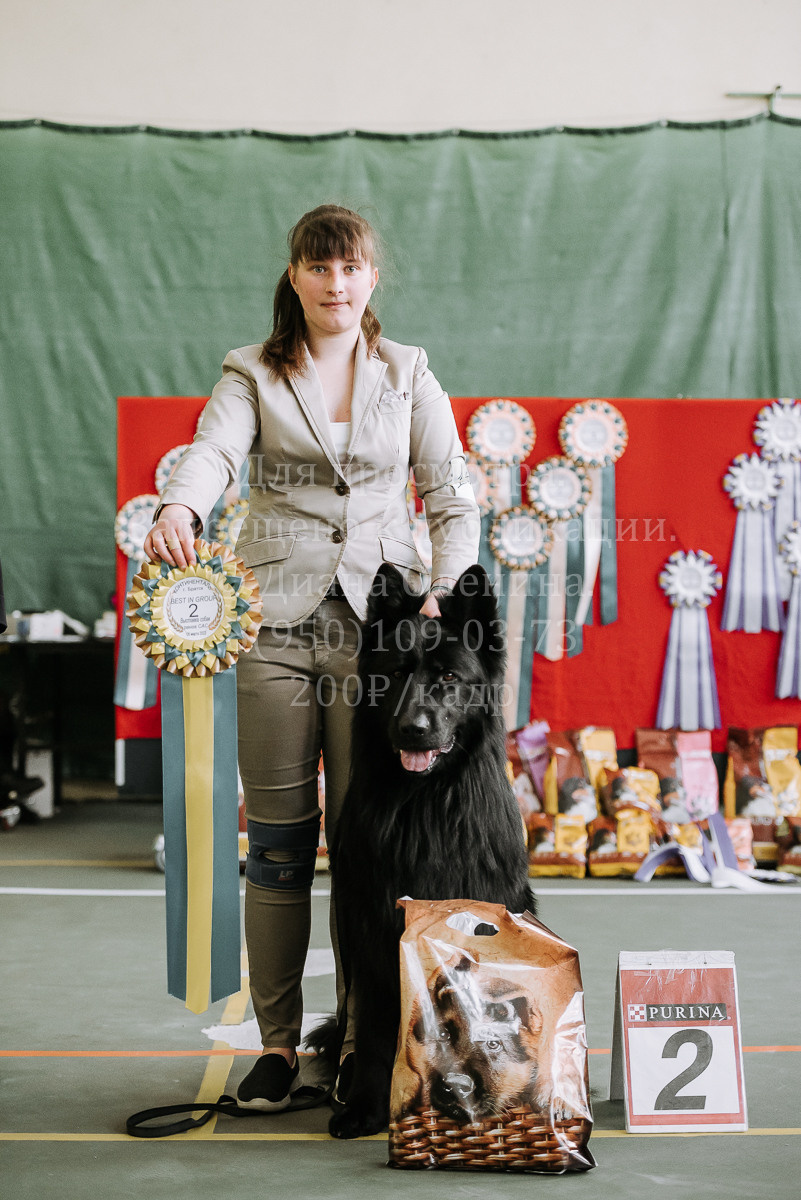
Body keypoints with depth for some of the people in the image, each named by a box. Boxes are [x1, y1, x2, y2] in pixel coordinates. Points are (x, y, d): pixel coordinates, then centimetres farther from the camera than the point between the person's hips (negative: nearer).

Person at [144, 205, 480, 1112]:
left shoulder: (408, 374, 12)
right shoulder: (253, 372, 8)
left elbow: (453, 499, 10)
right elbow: (214, 450, -13)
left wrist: (444, 591, -6)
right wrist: (179, 506, -35)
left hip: (379, 619, 1)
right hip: (275, 619, 0)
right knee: (277, 841, 3)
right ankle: (277, 1041, 16)